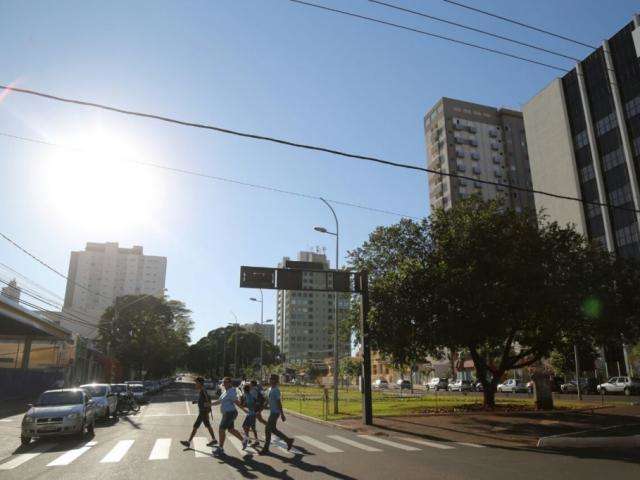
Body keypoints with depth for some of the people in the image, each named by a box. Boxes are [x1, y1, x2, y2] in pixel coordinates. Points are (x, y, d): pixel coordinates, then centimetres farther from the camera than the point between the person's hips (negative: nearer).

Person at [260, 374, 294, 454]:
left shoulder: (276, 390, -18)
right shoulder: (270, 389, 11)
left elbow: (279, 403, -20)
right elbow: (268, 400, 19)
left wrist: (282, 414, -20)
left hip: (275, 413, -10)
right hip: (272, 412, 10)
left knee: (268, 430, -3)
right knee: (273, 430, 14)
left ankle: (266, 449, 9)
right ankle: (288, 440, 23)